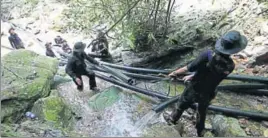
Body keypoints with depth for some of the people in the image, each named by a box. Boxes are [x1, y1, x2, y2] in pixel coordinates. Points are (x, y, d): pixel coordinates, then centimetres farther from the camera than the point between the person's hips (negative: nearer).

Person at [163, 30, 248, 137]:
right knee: (202, 112, 30)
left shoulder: (208, 55, -31)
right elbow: (209, 74, -5)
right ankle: (200, 131, 54)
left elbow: (188, 68, -24)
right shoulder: (230, 66, -17)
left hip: (193, 90, -3)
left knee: (181, 105, 25)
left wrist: (174, 73, -7)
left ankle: (172, 119, 51)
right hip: (207, 95, 3)